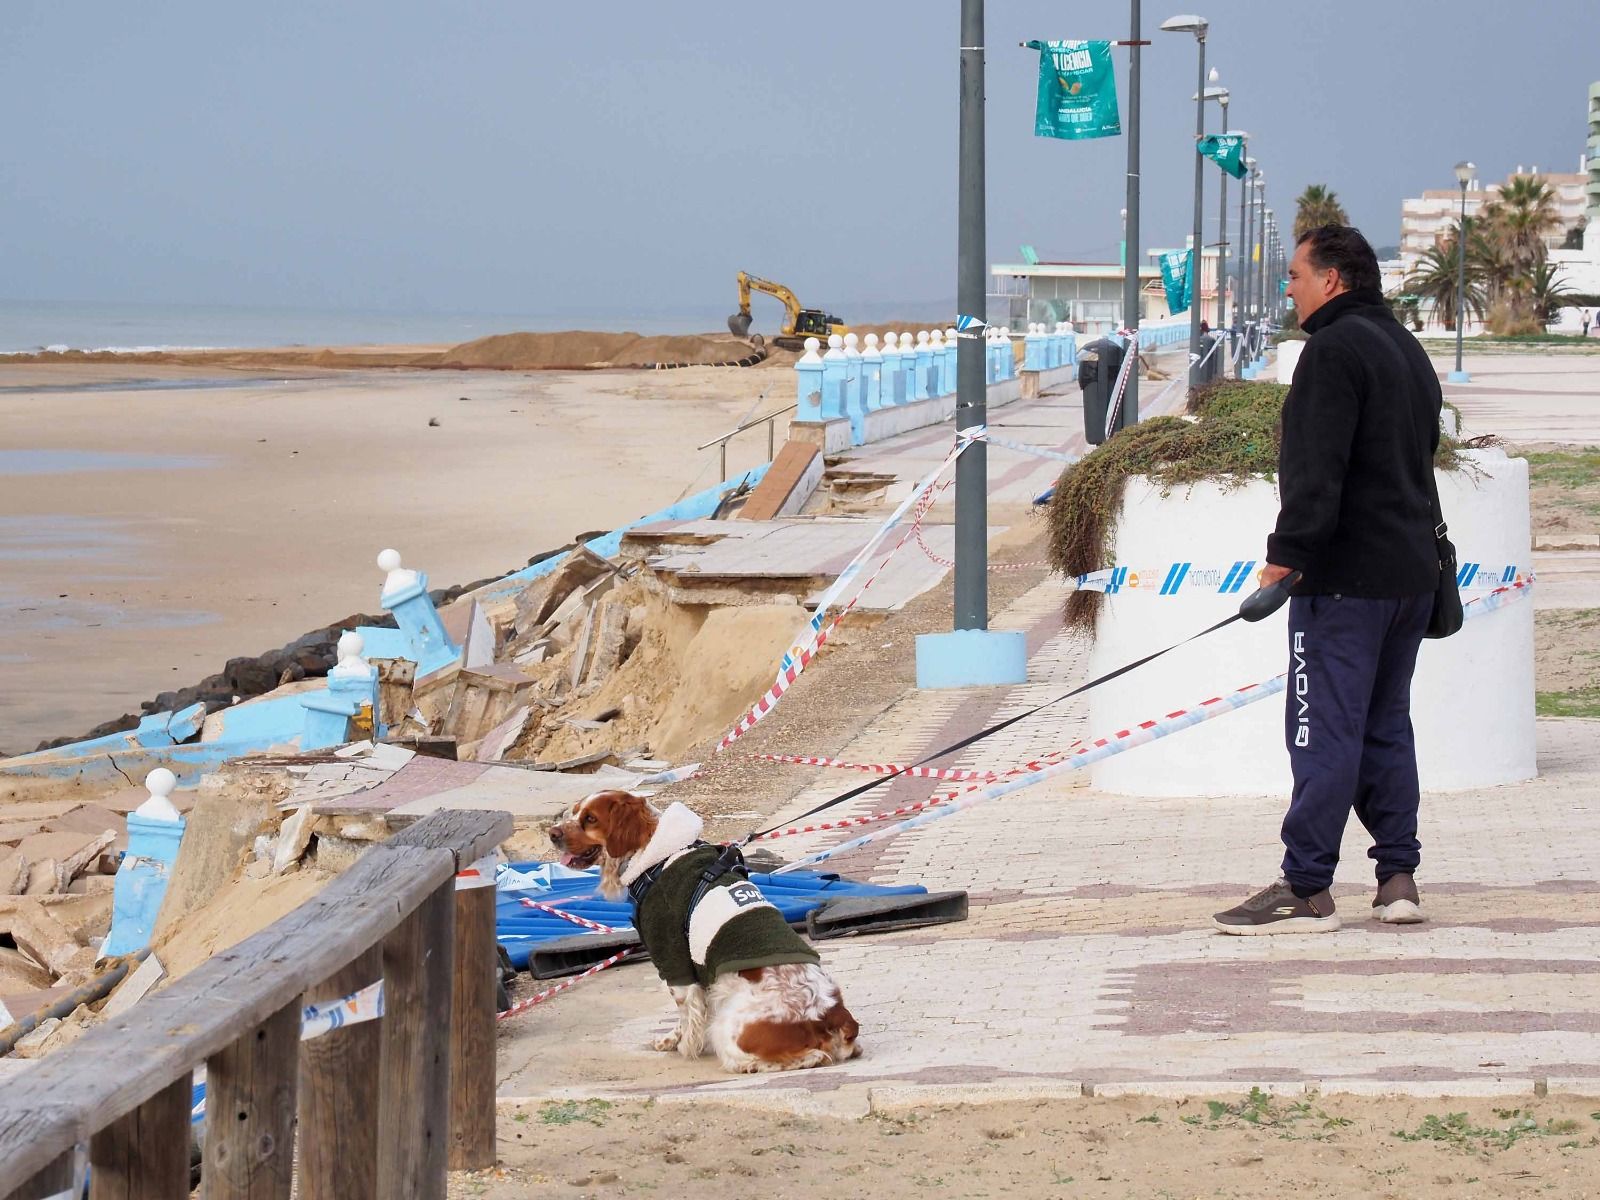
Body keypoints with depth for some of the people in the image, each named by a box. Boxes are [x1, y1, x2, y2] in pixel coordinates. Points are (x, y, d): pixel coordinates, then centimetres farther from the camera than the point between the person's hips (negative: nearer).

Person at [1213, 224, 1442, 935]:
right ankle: (1398, 878, 13)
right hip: (1412, 574, 10)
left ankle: (1306, 890, -8)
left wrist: (1286, 553, -22)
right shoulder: (1408, 350, 19)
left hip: (1345, 577, -9)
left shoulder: (1335, 349, -12)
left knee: (1324, 730, -8)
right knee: (1385, 725, 14)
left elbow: (1317, 468, -21)